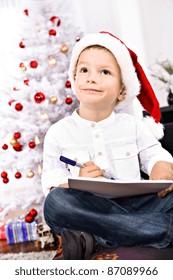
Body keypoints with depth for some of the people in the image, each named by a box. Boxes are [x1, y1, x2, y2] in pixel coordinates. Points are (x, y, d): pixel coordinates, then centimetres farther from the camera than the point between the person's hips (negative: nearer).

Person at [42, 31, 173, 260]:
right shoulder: (58, 133, 4)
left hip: (134, 203, 2)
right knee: (55, 201, -33)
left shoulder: (132, 124, 11)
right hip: (90, 210, -1)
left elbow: (154, 154, 12)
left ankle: (93, 240, -29)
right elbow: (52, 184, 1)